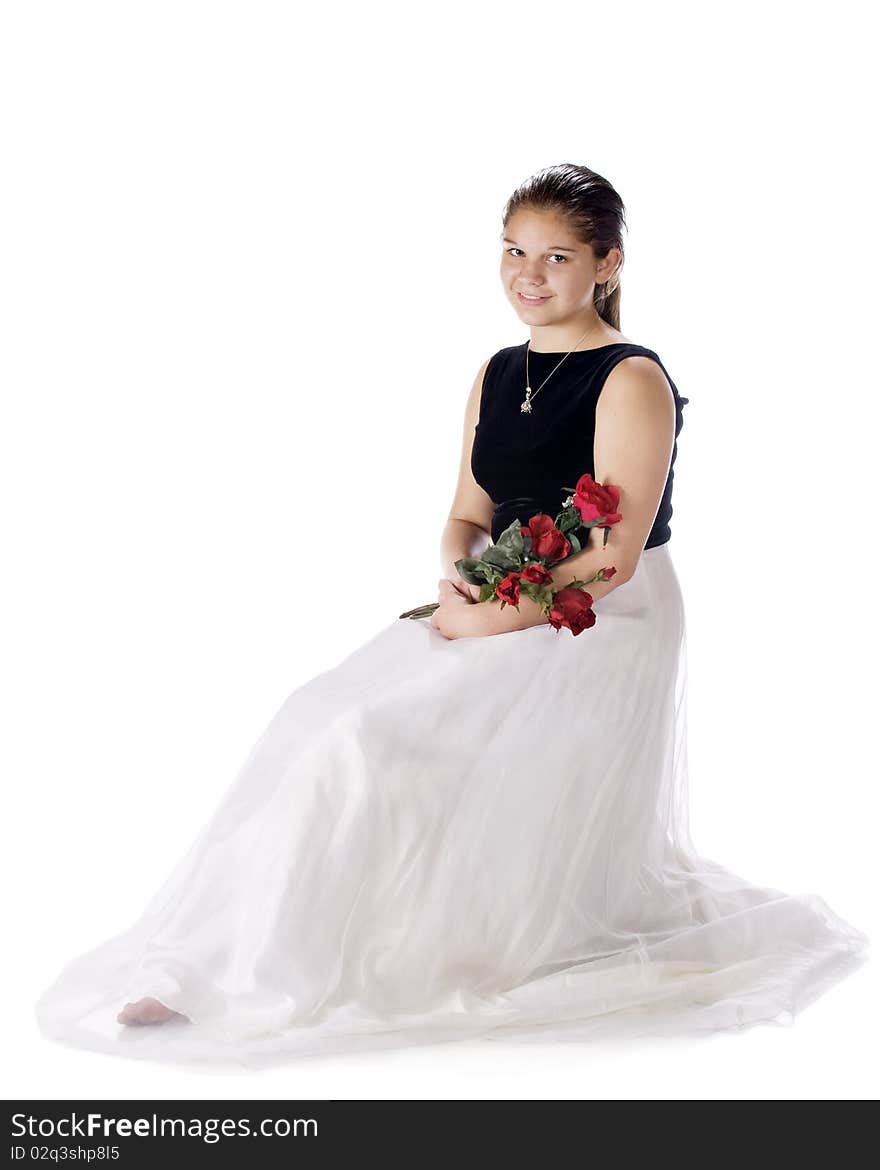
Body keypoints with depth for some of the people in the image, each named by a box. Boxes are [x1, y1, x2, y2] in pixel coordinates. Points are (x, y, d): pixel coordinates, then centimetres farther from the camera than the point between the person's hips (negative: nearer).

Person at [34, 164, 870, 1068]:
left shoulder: (631, 382, -11)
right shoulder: (499, 374, 12)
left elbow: (612, 560, -16)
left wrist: (496, 620, -18)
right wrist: (463, 582, -7)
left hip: (601, 632, -7)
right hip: (502, 615, 7)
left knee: (378, 739, -23)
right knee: (322, 717, -15)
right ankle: (210, 963, -13)